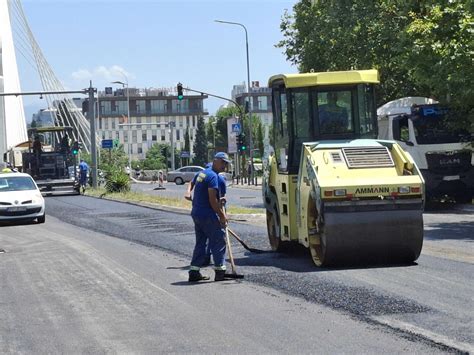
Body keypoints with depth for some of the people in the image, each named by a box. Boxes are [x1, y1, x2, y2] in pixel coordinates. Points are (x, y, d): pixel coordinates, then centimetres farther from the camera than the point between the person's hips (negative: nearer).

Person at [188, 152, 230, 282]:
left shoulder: (202, 173, 15)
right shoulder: (213, 176, -14)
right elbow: (212, 200, -21)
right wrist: (222, 216, -13)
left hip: (196, 214, 9)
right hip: (208, 215, -9)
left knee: (200, 242, 13)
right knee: (219, 241, -1)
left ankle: (194, 272, 12)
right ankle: (220, 271, 0)